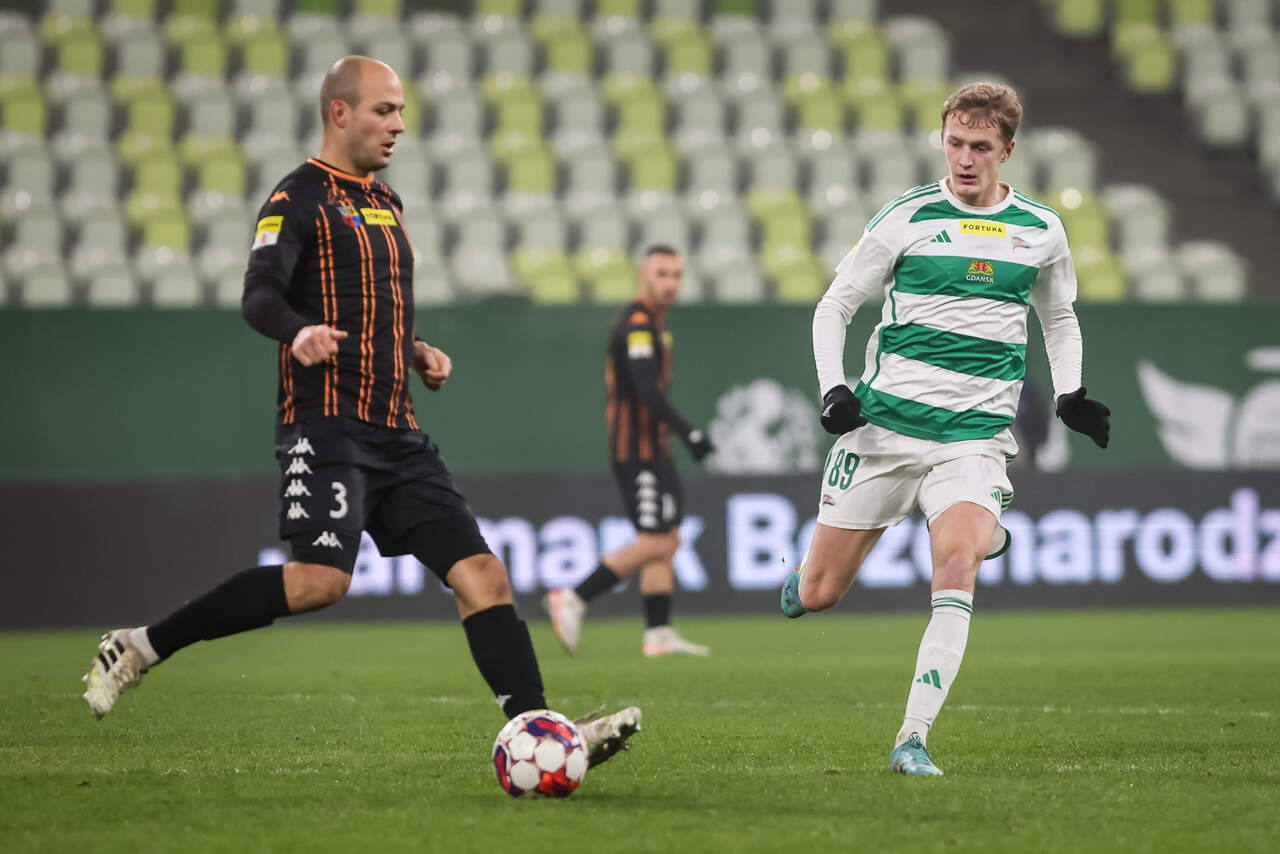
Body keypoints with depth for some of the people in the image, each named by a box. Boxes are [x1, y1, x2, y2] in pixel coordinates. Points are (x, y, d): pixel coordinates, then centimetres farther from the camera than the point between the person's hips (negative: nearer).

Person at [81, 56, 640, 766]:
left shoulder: (385, 203, 22)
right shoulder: (301, 197, -3)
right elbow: (259, 295, -18)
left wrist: (417, 354, 14)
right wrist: (299, 331, -39)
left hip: (396, 434, 8)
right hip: (326, 422, -8)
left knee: (482, 573, -4)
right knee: (320, 581, -23)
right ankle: (140, 648, -11)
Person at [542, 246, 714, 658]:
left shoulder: (652, 323, 18)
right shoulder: (637, 325, -15)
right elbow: (648, 392, -26)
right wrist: (689, 432, -30)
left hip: (655, 451, 10)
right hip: (638, 452, -10)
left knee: (667, 541, 7)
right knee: (654, 543, -12)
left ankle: (659, 634, 8)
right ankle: (573, 599, -6)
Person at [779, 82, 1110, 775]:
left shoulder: (1040, 231, 7)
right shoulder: (908, 218, -1)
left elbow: (1060, 320, 24)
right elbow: (834, 307, 6)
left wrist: (1070, 394, 8)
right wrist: (832, 387, -9)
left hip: (974, 438, 1)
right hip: (883, 427, 0)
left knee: (955, 570, -26)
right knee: (817, 595, 3)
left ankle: (913, 737, -23)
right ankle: (795, 576, 41)